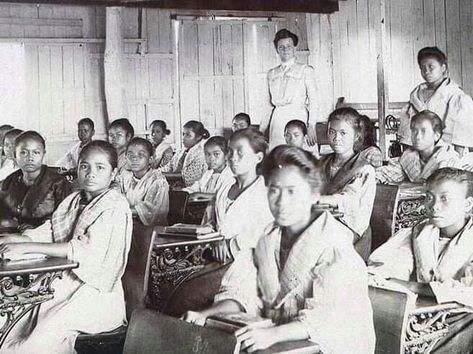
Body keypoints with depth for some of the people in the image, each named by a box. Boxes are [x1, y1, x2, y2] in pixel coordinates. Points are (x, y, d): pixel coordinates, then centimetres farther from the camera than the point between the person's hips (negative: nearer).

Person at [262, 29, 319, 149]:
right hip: (277, 119, 3)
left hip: (298, 117, -3)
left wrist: (312, 126, -12)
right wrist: (262, 129, 12)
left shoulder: (306, 70, 6)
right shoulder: (272, 74, 17)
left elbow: (313, 100, -1)